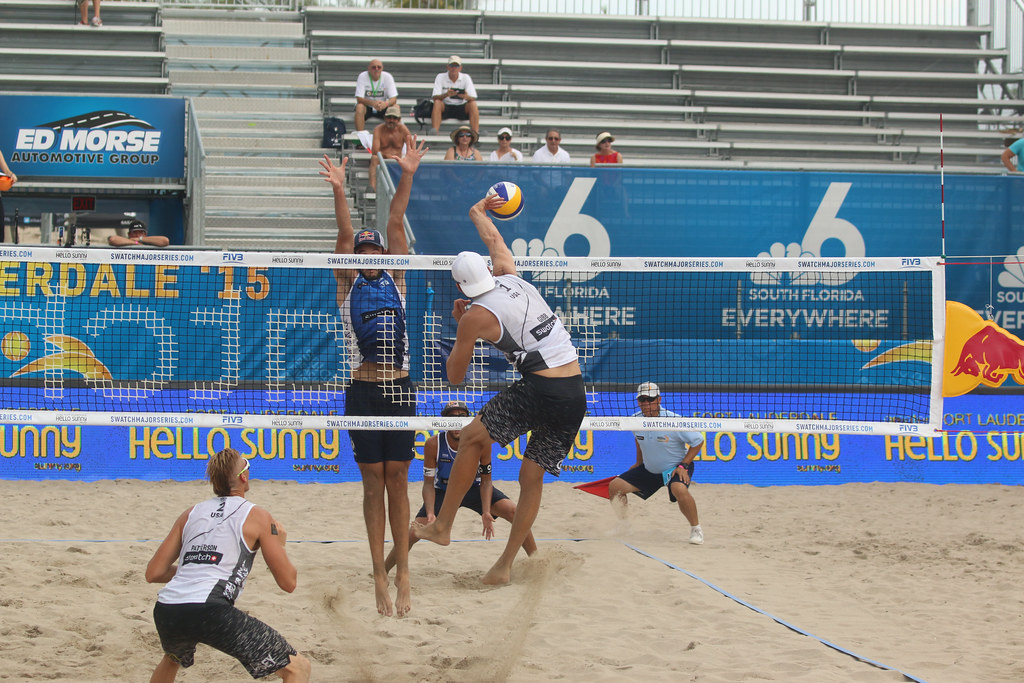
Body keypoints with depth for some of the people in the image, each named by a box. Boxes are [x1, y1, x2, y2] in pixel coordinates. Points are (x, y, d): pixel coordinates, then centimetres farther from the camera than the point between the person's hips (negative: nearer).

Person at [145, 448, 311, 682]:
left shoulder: (191, 514, 21)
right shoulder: (257, 516, 8)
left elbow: (153, 573, 21)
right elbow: (288, 582, 9)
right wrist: (280, 543, 27)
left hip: (164, 611, 6)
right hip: (209, 611, -6)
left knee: (174, 659, 41)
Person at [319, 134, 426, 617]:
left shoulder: (395, 281, 11)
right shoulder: (348, 286, 7)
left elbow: (396, 224, 3)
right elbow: (344, 235, -7)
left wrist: (407, 176, -5)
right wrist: (339, 191, -20)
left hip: (399, 390, 2)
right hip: (363, 391, -1)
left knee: (398, 481, 2)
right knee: (373, 482, 0)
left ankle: (402, 574, 4)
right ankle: (380, 577, 2)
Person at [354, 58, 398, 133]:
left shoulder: (387, 77, -12)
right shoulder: (362, 77, -16)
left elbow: (393, 99, -16)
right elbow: (359, 99, -22)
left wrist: (386, 104, -41)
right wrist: (373, 103, -42)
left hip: (382, 107, 2)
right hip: (367, 106, -2)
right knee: (359, 107, -34)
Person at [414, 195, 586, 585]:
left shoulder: (476, 315, -2)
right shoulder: (510, 278, 13)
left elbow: (455, 376, 10)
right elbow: (493, 239, 36)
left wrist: (461, 328, 22)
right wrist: (478, 213, 54)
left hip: (540, 390, -7)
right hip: (576, 395, 7)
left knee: (472, 439, 13)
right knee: (532, 478, 12)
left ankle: (442, 526, 15)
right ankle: (506, 564, 13)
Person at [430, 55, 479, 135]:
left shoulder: (466, 77, -1)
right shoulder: (440, 77, -3)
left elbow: (473, 98, -9)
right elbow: (435, 97, -13)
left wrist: (466, 97, -34)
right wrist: (446, 95, -35)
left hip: (462, 108, 1)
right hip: (445, 107, -1)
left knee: (472, 104, -27)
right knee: (437, 102, -31)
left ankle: (476, 133, -36)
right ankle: (435, 131, -43)